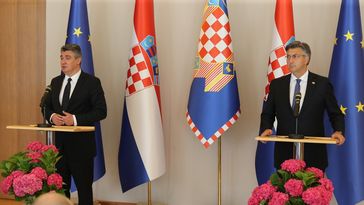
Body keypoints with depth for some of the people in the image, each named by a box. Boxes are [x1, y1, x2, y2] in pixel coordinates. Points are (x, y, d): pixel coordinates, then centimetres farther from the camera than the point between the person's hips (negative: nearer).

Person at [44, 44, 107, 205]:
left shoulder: (92, 82, -7)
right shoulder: (55, 82, 10)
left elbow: (101, 111, -11)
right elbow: (47, 106, 16)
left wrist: (76, 119, -21)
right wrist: (52, 116, -8)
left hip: (81, 144, -5)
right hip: (59, 143, 5)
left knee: (84, 188, 5)